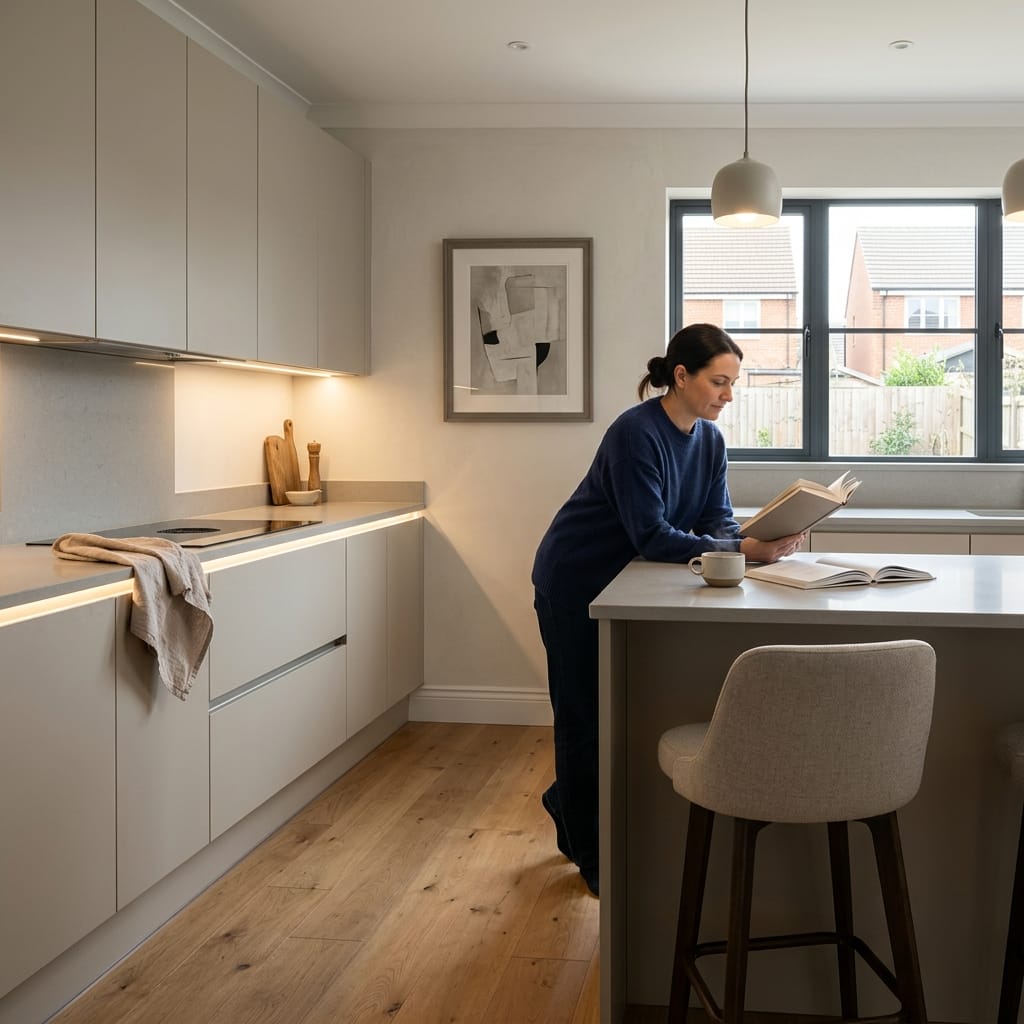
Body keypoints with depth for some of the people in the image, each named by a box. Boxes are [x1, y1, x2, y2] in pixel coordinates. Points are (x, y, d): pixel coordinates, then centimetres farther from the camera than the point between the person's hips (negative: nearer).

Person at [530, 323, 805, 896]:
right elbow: (651, 536, -30)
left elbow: (718, 521, -5)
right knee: (586, 715, 3)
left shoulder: (710, 440, -2)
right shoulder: (637, 434, -27)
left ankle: (568, 805, 39)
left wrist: (764, 541, -25)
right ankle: (591, 856, 20)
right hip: (574, 584, -7)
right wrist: (742, 550, -35)